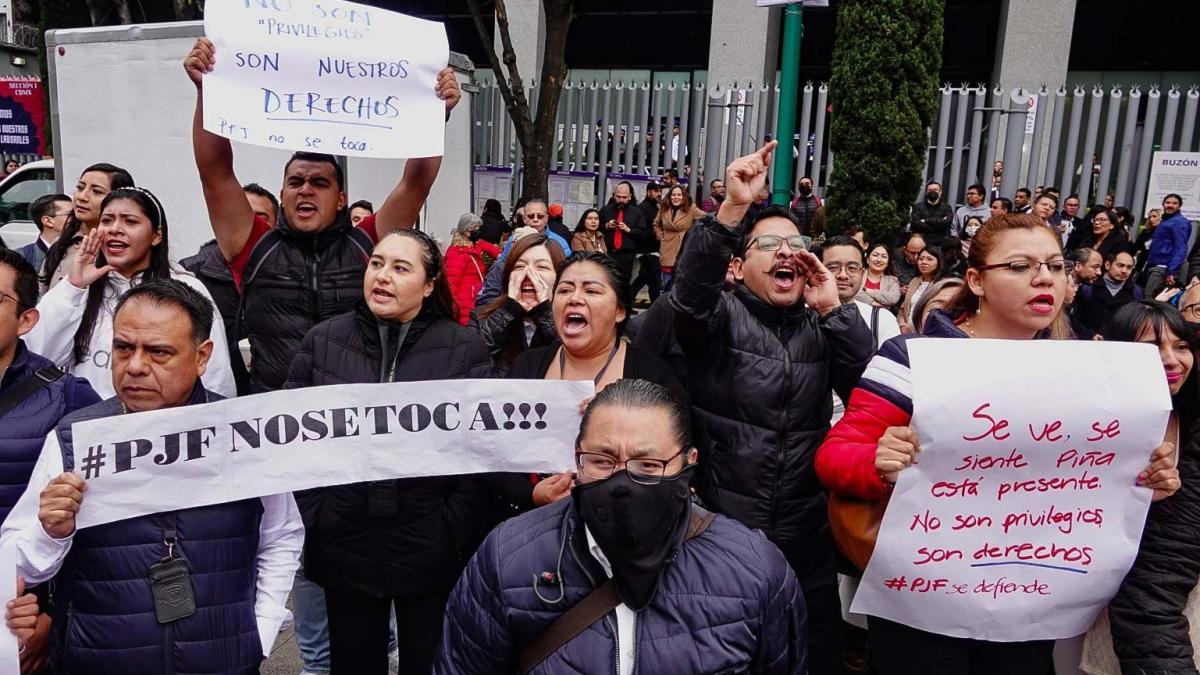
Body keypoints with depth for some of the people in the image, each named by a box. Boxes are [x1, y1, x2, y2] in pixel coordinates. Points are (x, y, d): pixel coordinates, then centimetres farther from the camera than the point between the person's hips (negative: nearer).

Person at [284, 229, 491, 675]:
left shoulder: (465, 349, -6)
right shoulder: (322, 341, 0)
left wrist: (458, 533, -9)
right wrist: (307, 520, -2)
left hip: (430, 549, -1)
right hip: (343, 545, 2)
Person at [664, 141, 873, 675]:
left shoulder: (821, 330, 9)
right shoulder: (721, 317, -1)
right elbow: (691, 290, -24)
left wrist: (833, 309, -11)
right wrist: (733, 208, -36)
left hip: (807, 547, 3)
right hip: (720, 539, -3)